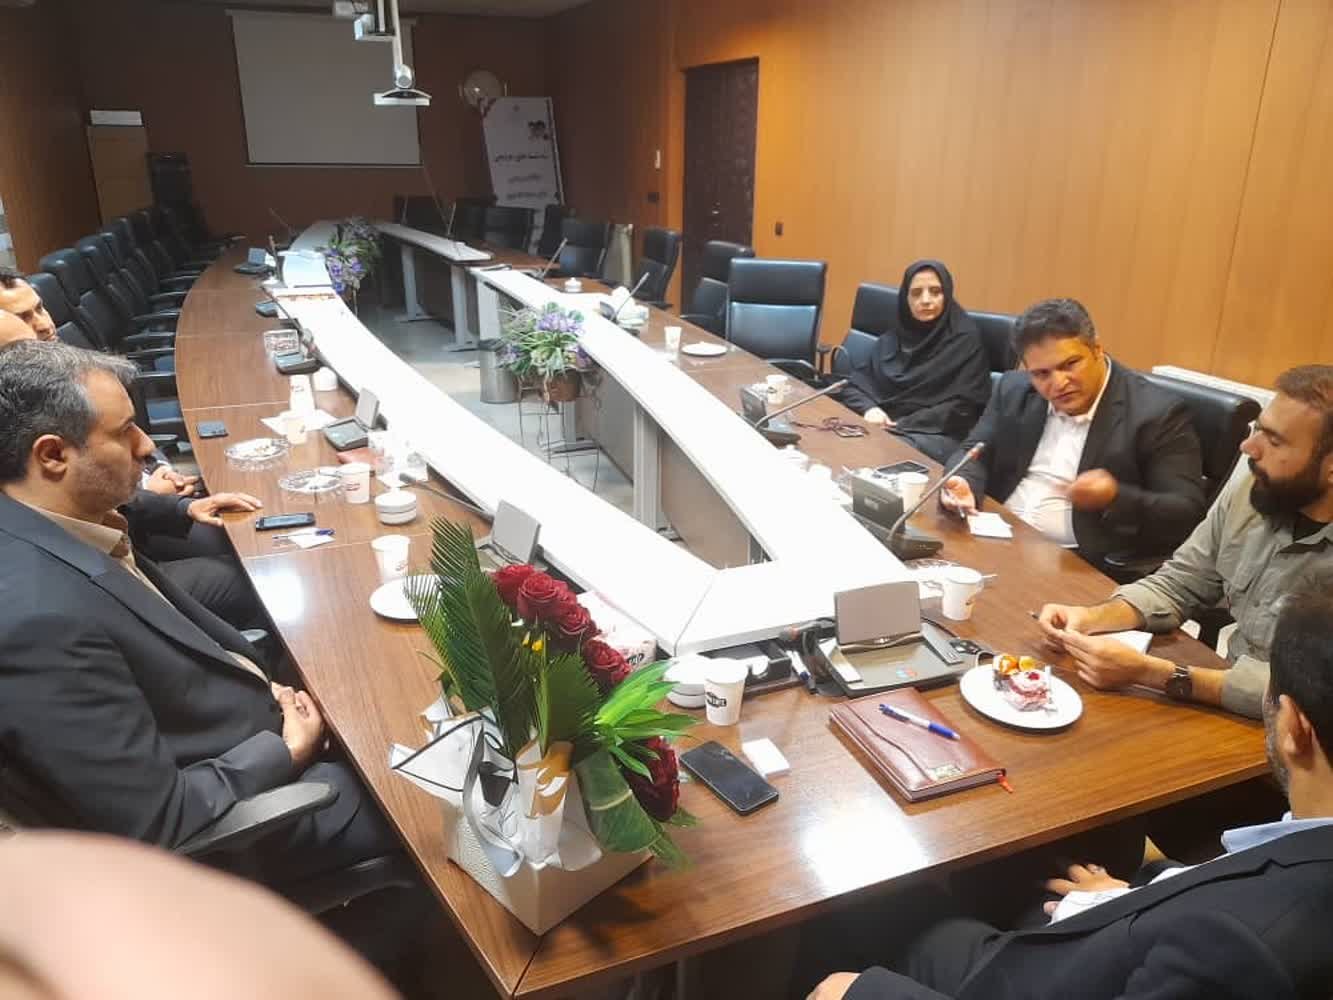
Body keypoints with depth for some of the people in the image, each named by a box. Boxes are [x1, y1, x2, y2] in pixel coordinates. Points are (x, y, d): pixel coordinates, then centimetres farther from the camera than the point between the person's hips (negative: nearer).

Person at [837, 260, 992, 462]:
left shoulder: (965, 339, 2)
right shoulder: (893, 337, 17)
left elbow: (961, 409, -6)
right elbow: (854, 386, 13)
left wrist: (902, 425, -14)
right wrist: (869, 409, -10)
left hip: (936, 436, -5)